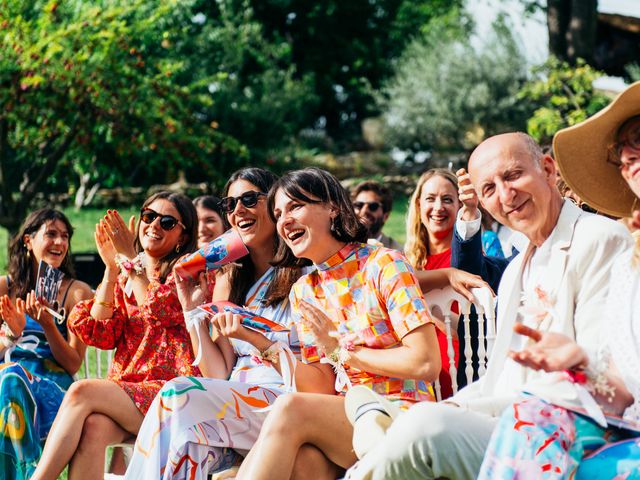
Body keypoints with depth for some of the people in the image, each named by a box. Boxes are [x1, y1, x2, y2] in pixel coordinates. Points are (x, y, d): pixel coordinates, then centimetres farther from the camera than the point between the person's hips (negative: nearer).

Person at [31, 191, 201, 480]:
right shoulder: (123, 278, 21)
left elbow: (158, 310, -12)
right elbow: (101, 336, 8)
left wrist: (130, 258, -3)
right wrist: (111, 268, 4)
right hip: (126, 389, 4)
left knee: (82, 391, -28)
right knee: (92, 426, -32)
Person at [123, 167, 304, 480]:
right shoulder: (229, 281, 20)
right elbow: (218, 375, 12)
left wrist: (253, 337, -13)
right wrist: (192, 310, 4)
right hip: (235, 401, 4)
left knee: (179, 394, -29)